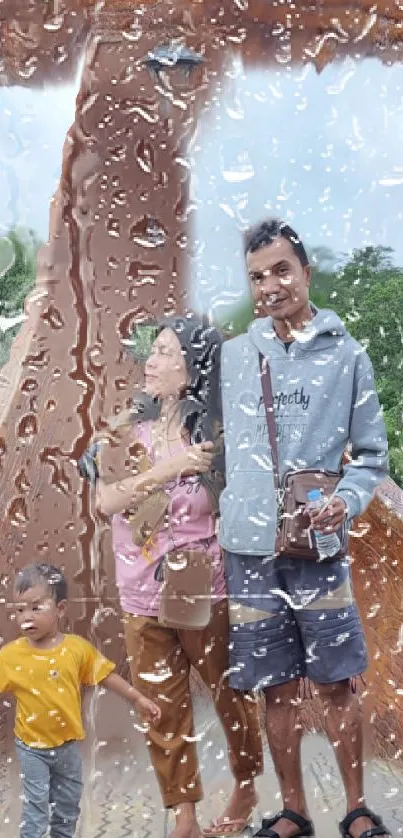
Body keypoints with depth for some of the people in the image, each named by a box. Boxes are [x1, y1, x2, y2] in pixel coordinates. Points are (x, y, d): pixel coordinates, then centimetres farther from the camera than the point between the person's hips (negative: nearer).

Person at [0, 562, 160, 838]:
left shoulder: (78, 648, -12)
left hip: (68, 744, 3)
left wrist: (138, 699, 1)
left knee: (68, 807, 20)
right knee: (36, 810, 1)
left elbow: (105, 675, -1)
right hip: (32, 747, -3)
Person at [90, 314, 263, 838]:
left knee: (228, 692, 15)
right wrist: (168, 468, -21)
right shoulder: (132, 431, -1)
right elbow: (106, 502, -12)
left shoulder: (215, 434, -9)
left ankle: (246, 789, 38)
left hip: (205, 591, -3)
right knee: (163, 710, 9)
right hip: (142, 596, 3)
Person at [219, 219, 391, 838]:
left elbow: (371, 454, 5)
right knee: (276, 686, 9)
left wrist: (349, 500, -14)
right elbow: (213, 444, 13)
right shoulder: (232, 355, 7)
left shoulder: (347, 354, 3)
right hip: (248, 546, 2)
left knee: (336, 683, 4)